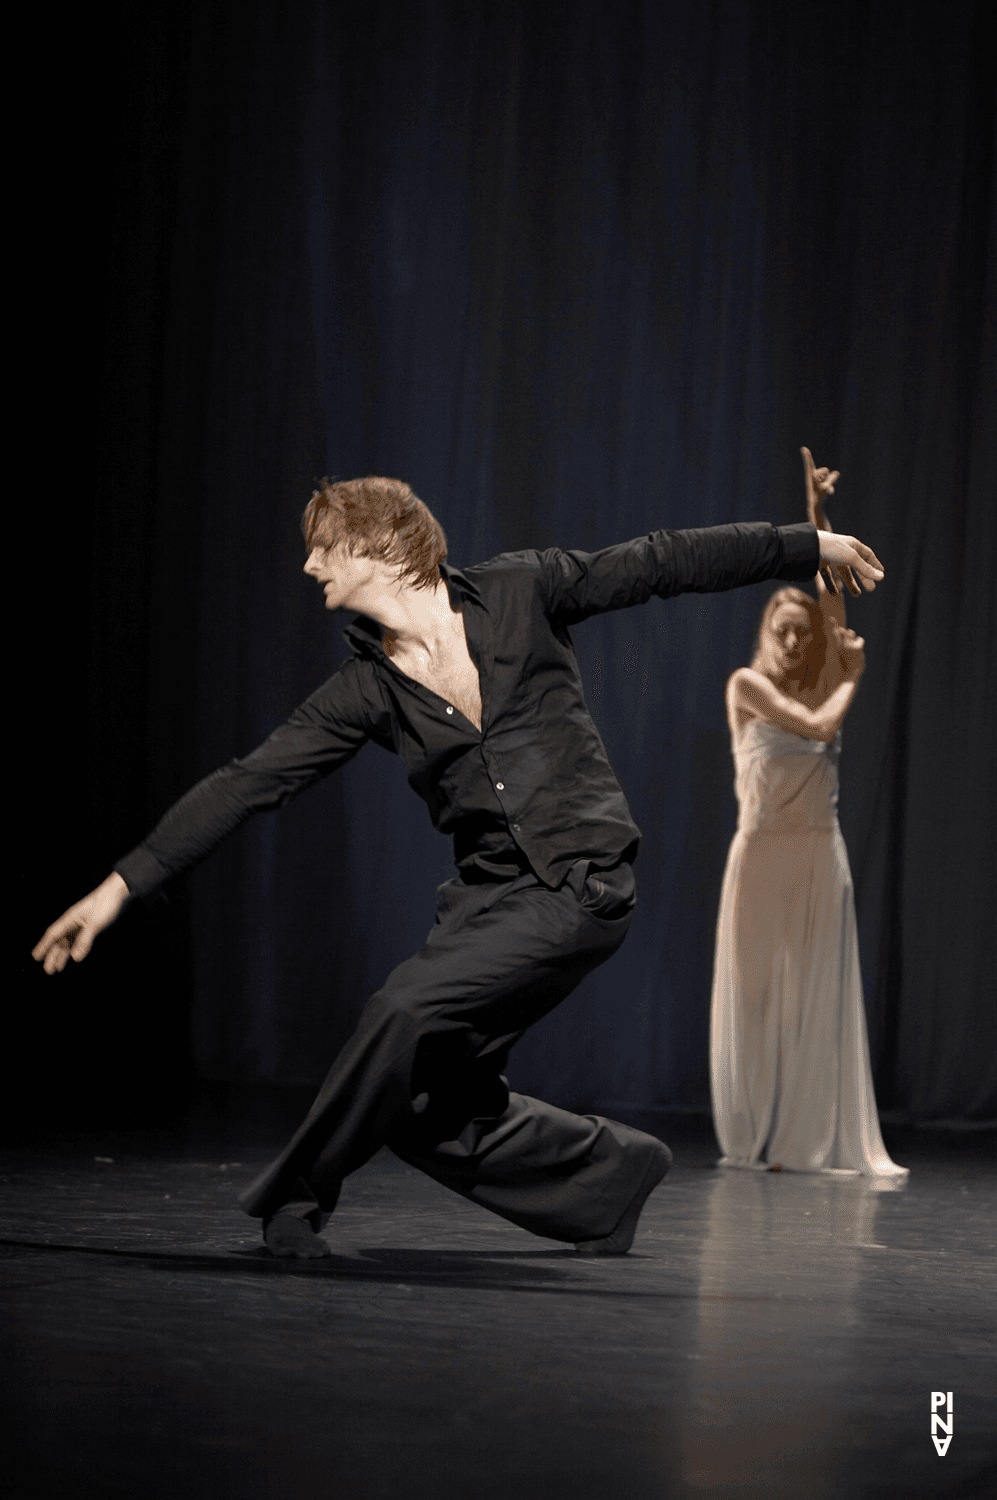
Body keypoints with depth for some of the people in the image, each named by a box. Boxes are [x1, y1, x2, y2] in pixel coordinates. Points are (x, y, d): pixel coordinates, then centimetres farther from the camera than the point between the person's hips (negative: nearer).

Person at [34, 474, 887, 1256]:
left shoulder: (516, 595, -3)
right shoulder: (366, 691, 5)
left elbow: (660, 564, 4)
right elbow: (251, 783, 2)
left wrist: (810, 546, 9)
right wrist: (126, 882, -3)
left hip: (581, 883, -5)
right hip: (490, 890, 6)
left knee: (408, 1009, -22)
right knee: (431, 1105, 0)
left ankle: (296, 1197, -6)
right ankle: (609, 1170, 21)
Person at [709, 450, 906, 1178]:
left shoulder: (821, 683, 9)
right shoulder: (748, 684, -3)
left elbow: (833, 592, 3)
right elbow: (819, 726, -14)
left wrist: (819, 515, 0)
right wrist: (852, 678, 2)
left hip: (820, 856, 4)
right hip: (764, 854, -4)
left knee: (818, 996, 1)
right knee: (757, 994, 2)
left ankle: (813, 1140, 2)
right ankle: (754, 1139, 8)